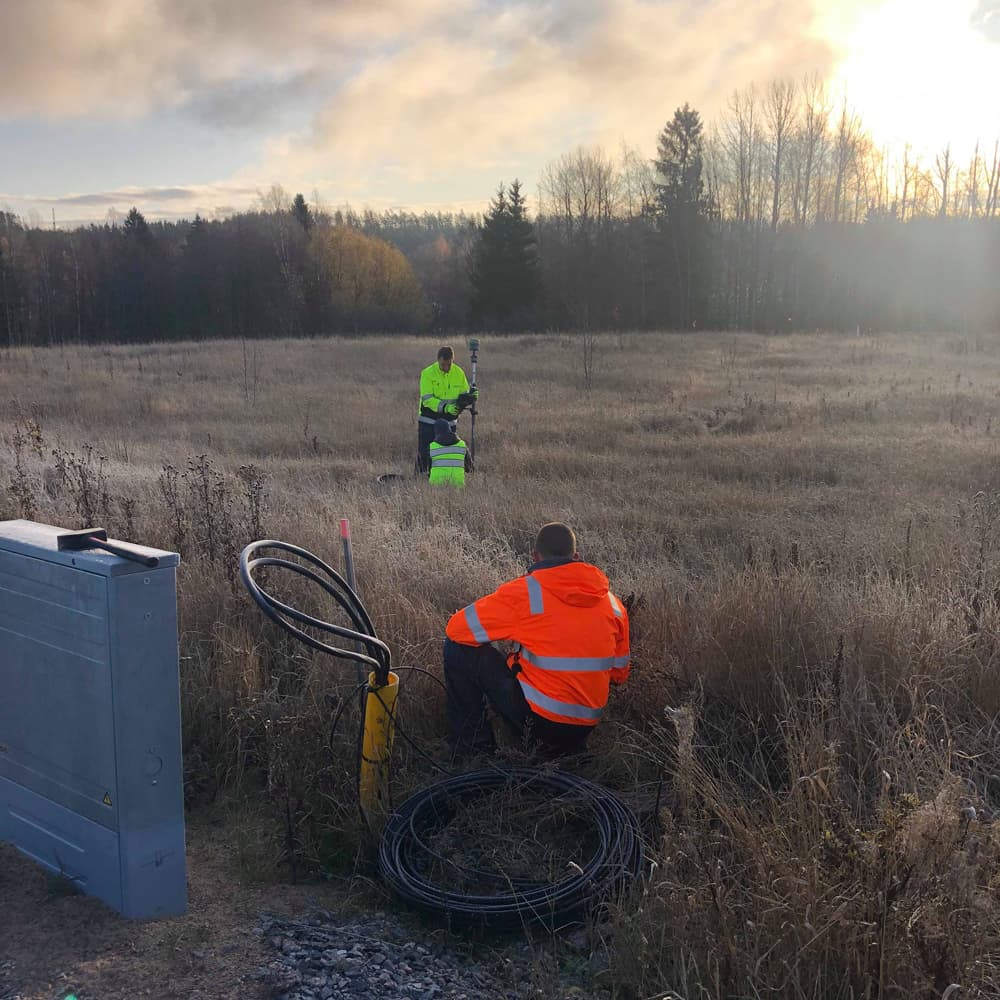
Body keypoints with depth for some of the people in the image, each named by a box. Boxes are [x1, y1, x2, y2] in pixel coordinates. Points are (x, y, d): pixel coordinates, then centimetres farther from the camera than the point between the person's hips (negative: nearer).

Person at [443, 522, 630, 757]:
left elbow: (457, 629, -4)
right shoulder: (613, 603, 3)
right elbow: (618, 674, 12)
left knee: (460, 649, 4)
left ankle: (471, 750, 10)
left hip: (537, 722, -7)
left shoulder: (525, 591, -12)